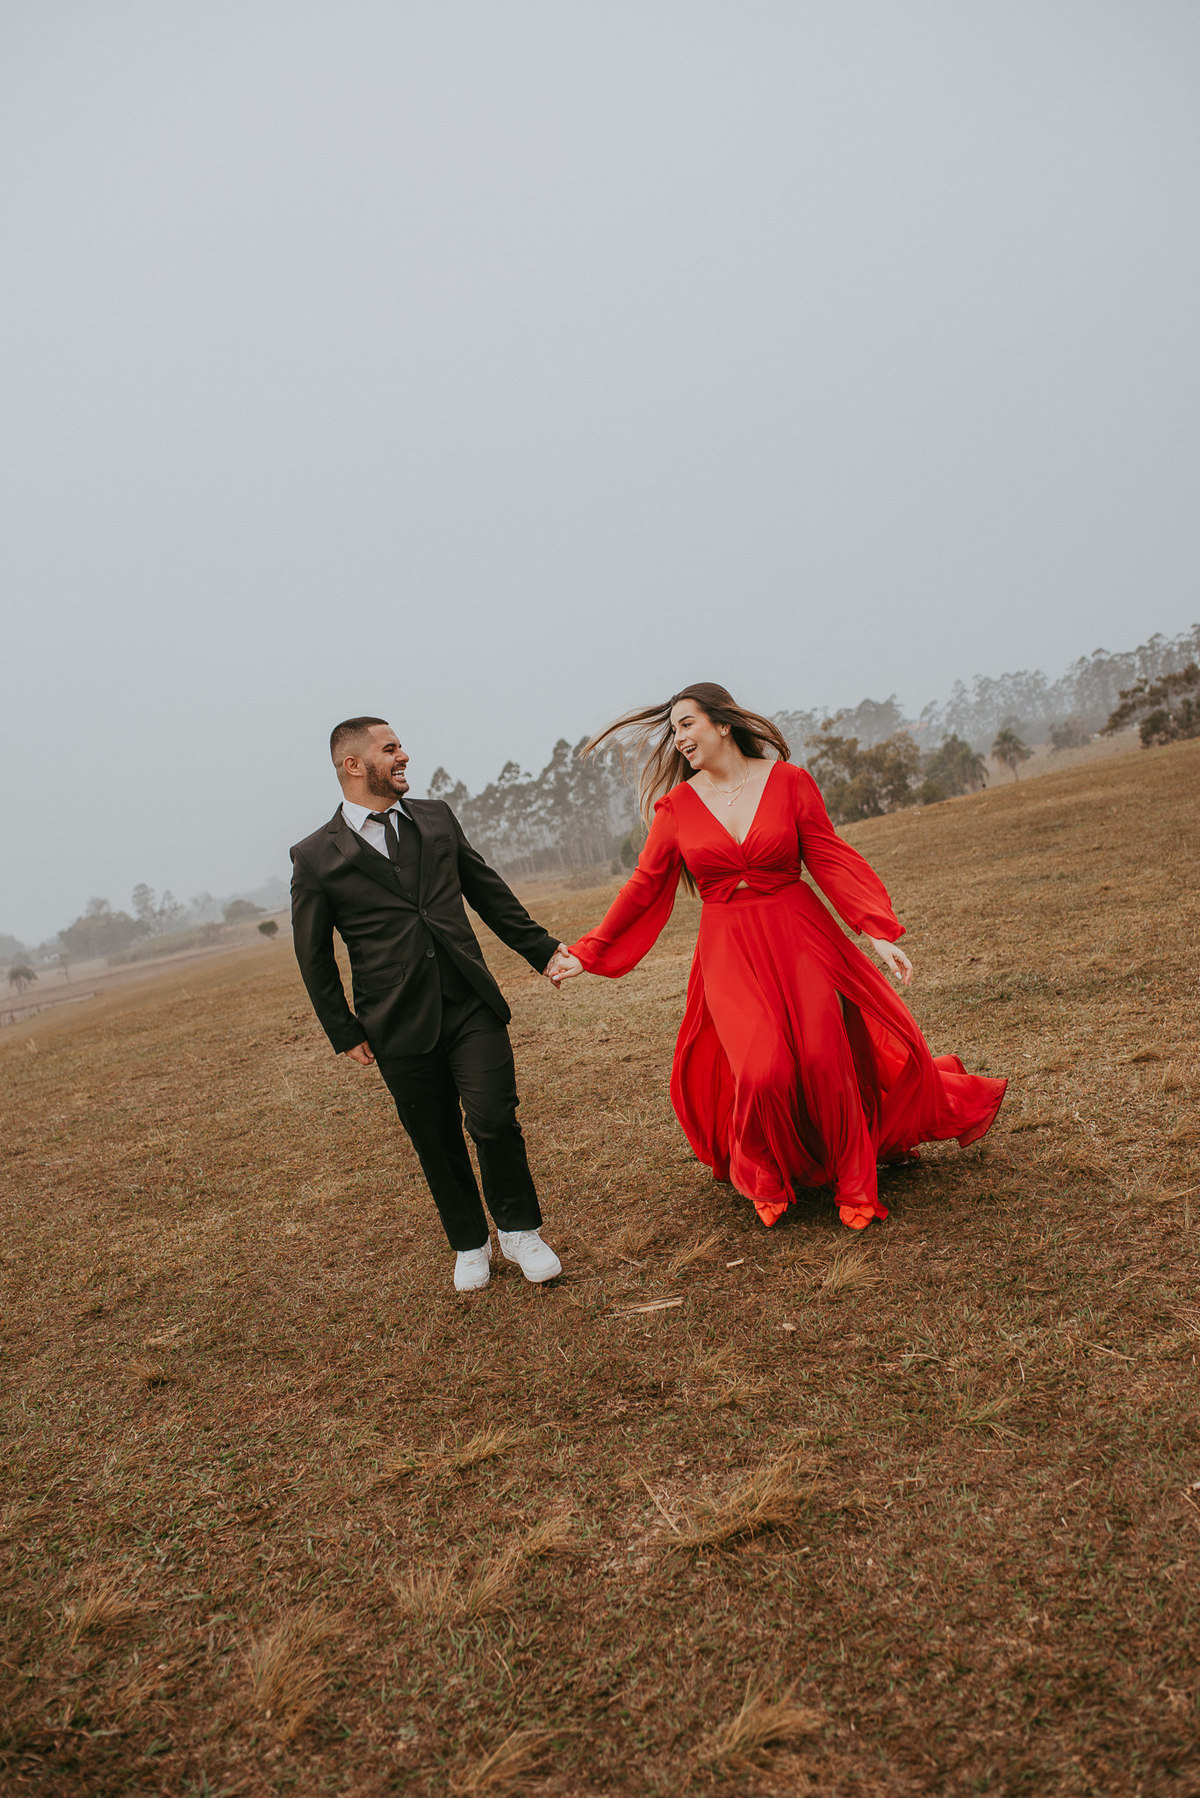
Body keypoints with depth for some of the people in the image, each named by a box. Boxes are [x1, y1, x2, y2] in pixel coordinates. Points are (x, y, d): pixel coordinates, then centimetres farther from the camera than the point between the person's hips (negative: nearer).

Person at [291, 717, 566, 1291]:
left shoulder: (436, 818, 9)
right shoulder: (316, 857, -1)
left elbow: (489, 892, 16)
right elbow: (313, 957, 4)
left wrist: (542, 950, 17)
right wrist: (344, 1032, 3)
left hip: (472, 1006, 2)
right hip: (400, 1026, -1)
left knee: (493, 1120, -8)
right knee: (437, 1142, 9)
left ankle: (518, 1230, 17)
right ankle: (470, 1244, 32)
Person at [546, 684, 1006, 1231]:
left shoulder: (788, 780, 0)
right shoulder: (677, 804, 2)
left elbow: (831, 860, -2)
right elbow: (644, 888, 7)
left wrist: (877, 930, -12)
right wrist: (587, 953, 6)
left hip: (799, 938, 0)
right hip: (728, 954, 0)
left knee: (823, 1061, -9)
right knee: (762, 1074, -14)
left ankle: (854, 1184, 19)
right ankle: (764, 1180, 18)